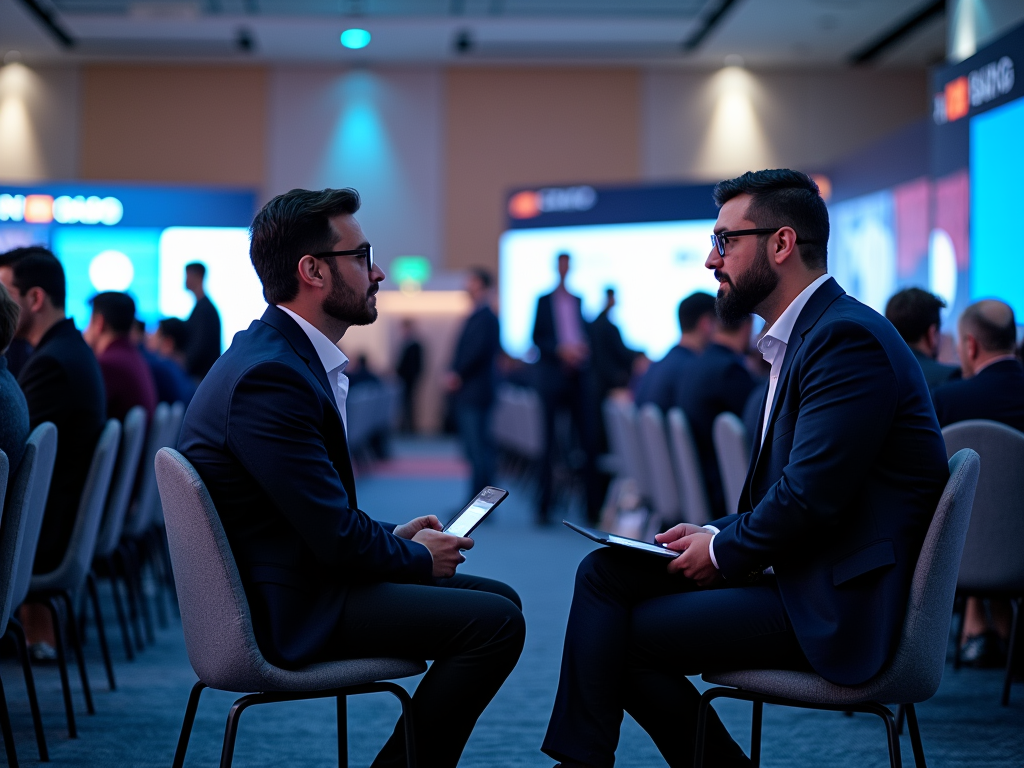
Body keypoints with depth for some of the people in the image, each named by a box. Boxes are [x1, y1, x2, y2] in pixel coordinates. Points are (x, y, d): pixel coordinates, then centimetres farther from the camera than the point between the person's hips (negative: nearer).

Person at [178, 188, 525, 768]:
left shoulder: (285, 354, 11)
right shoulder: (268, 375, -22)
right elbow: (337, 539, -22)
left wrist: (395, 536, 8)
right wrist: (419, 556, -5)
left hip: (302, 577, 11)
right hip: (287, 610, -11)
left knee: (498, 600, 12)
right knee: (496, 622, -17)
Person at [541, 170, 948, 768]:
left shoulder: (848, 337, -17)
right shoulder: (803, 335, 17)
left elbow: (810, 497, -23)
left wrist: (723, 551, -9)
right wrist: (718, 535, 6)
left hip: (838, 611, -10)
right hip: (798, 577, 10)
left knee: (619, 638, -9)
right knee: (606, 571, 2)